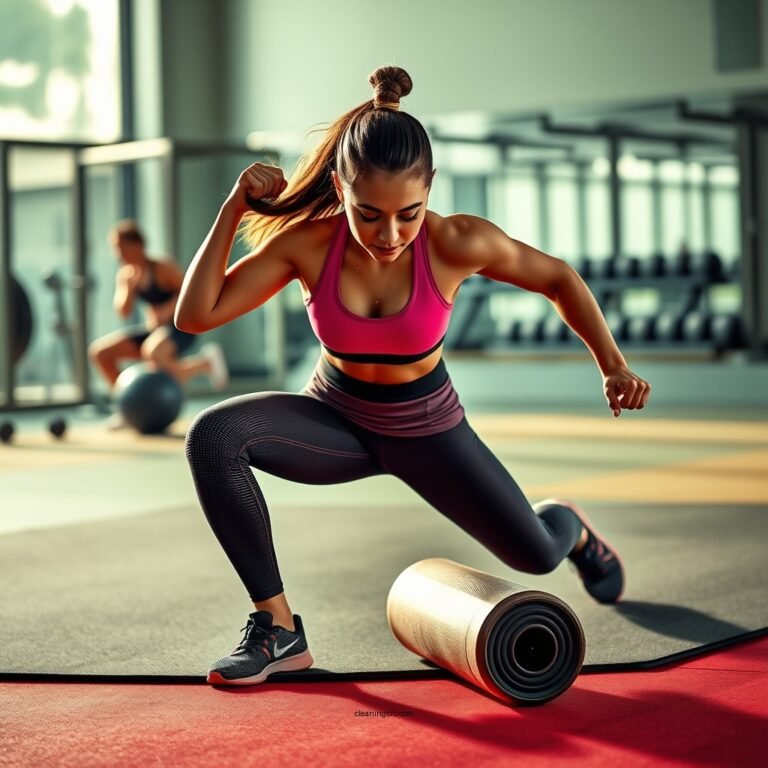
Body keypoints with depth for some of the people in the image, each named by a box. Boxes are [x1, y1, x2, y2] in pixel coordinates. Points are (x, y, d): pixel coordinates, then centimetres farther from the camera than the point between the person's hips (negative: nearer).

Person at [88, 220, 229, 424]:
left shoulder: (162, 268, -15)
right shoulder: (125, 274, 4)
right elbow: (123, 311, -3)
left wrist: (166, 310, -32)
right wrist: (129, 288, -19)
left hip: (180, 329, -8)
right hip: (153, 330, 8)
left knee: (151, 353, -40)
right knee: (99, 351, 0)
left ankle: (205, 364, -13)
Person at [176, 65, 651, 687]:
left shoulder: (455, 243, -26)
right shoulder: (309, 243, -23)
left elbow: (558, 278, -9)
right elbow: (195, 315, -26)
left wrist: (613, 365, -9)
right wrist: (234, 210, -30)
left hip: (427, 427, 0)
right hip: (336, 420, 0)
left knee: (535, 555, -1)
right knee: (213, 434, -29)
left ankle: (570, 525, 42)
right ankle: (277, 626, -18)